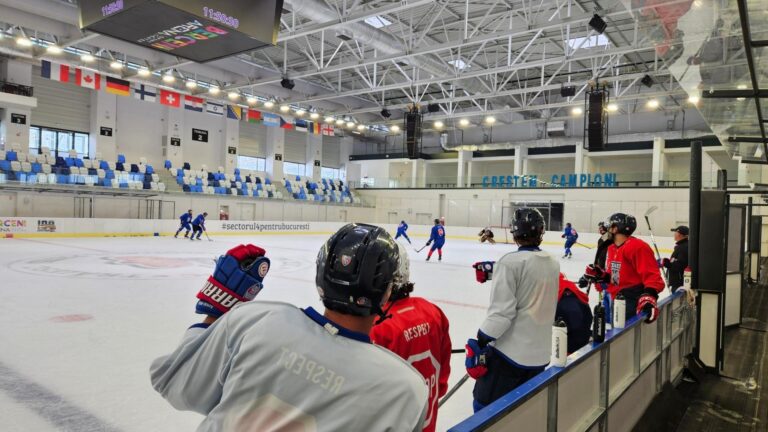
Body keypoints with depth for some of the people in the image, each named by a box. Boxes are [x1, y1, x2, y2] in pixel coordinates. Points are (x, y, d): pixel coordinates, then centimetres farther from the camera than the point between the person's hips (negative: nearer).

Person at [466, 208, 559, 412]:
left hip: (510, 352, -7)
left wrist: (480, 343, -12)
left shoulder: (511, 262, -16)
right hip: (540, 354, 7)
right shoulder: (553, 263, 5)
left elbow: (501, 311, -20)